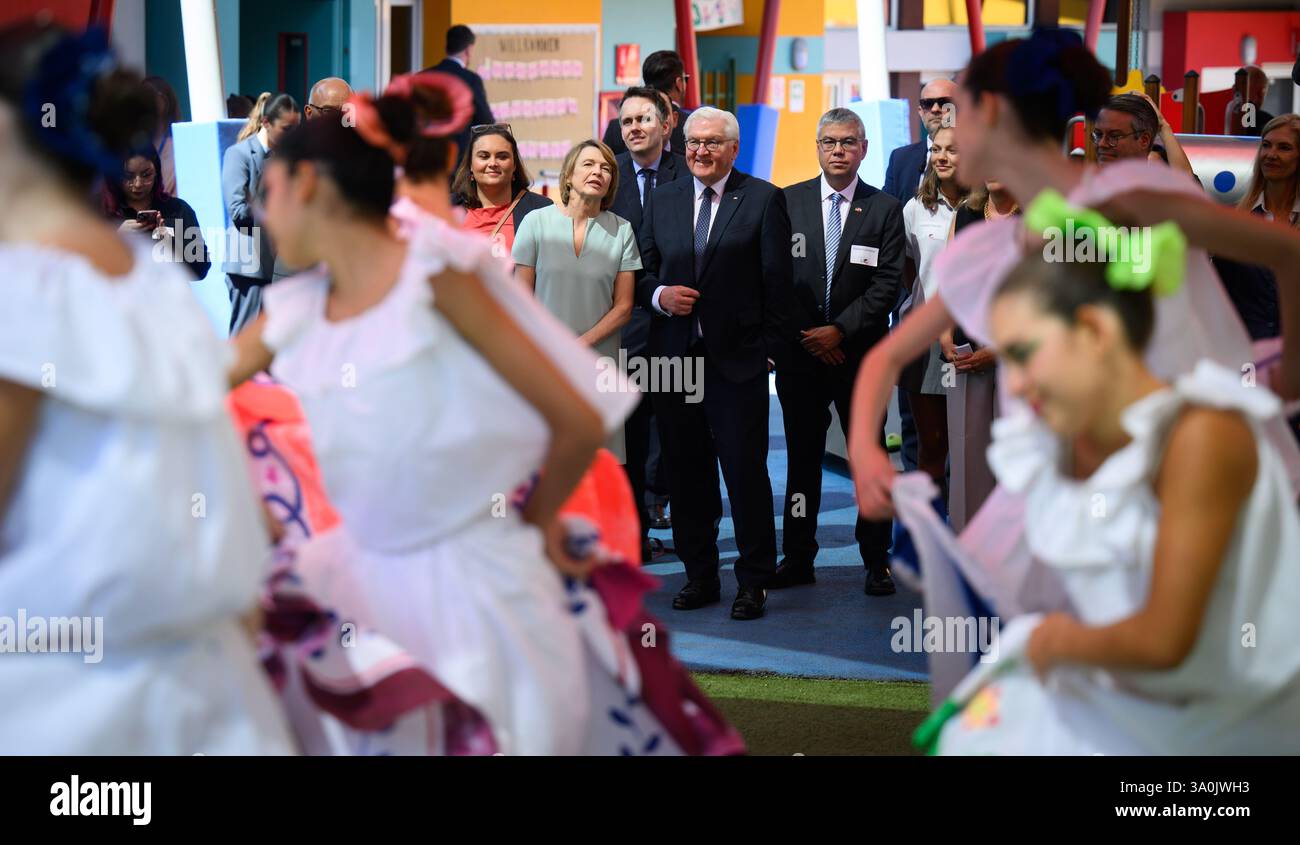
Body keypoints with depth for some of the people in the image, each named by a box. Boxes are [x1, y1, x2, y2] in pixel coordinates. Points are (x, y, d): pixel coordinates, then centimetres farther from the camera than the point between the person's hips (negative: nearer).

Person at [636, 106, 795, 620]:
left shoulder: (763, 200, 0)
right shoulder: (663, 200, 12)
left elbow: (777, 282, -3)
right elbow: (641, 272, 15)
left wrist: (771, 348, -8)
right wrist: (659, 296, -7)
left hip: (737, 360, -4)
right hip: (674, 358, 4)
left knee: (746, 471, -3)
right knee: (685, 474, 8)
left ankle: (753, 582, 7)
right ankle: (700, 576, 19)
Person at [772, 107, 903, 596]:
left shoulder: (884, 209, 2)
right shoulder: (788, 202, 5)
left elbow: (887, 283, -5)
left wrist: (840, 330, -13)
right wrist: (805, 335, -6)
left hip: (862, 354, -1)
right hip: (801, 350, 1)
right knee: (802, 459, 7)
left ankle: (876, 561, 9)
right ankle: (798, 559, 13)